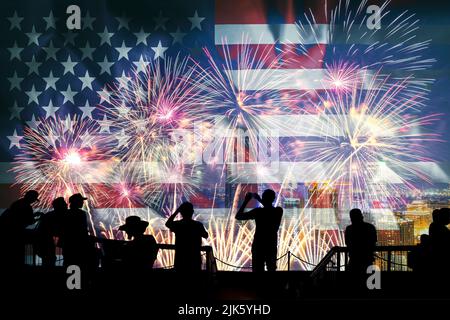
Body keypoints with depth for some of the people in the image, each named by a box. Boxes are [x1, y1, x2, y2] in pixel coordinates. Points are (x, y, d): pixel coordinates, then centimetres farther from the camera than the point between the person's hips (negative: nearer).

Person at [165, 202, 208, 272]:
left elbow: (167, 223, 18)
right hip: (195, 259, 0)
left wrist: (176, 211, 16)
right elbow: (205, 235, 13)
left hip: (180, 259, 0)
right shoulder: (198, 225, -5)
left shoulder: (177, 224, -4)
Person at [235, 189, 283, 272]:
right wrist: (260, 200, 23)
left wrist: (246, 201, 1)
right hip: (272, 246, 4)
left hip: (258, 247, -4)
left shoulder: (258, 212, -12)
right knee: (272, 269, 15)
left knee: (258, 270, -1)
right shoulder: (279, 211, -2)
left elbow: (238, 216, -6)